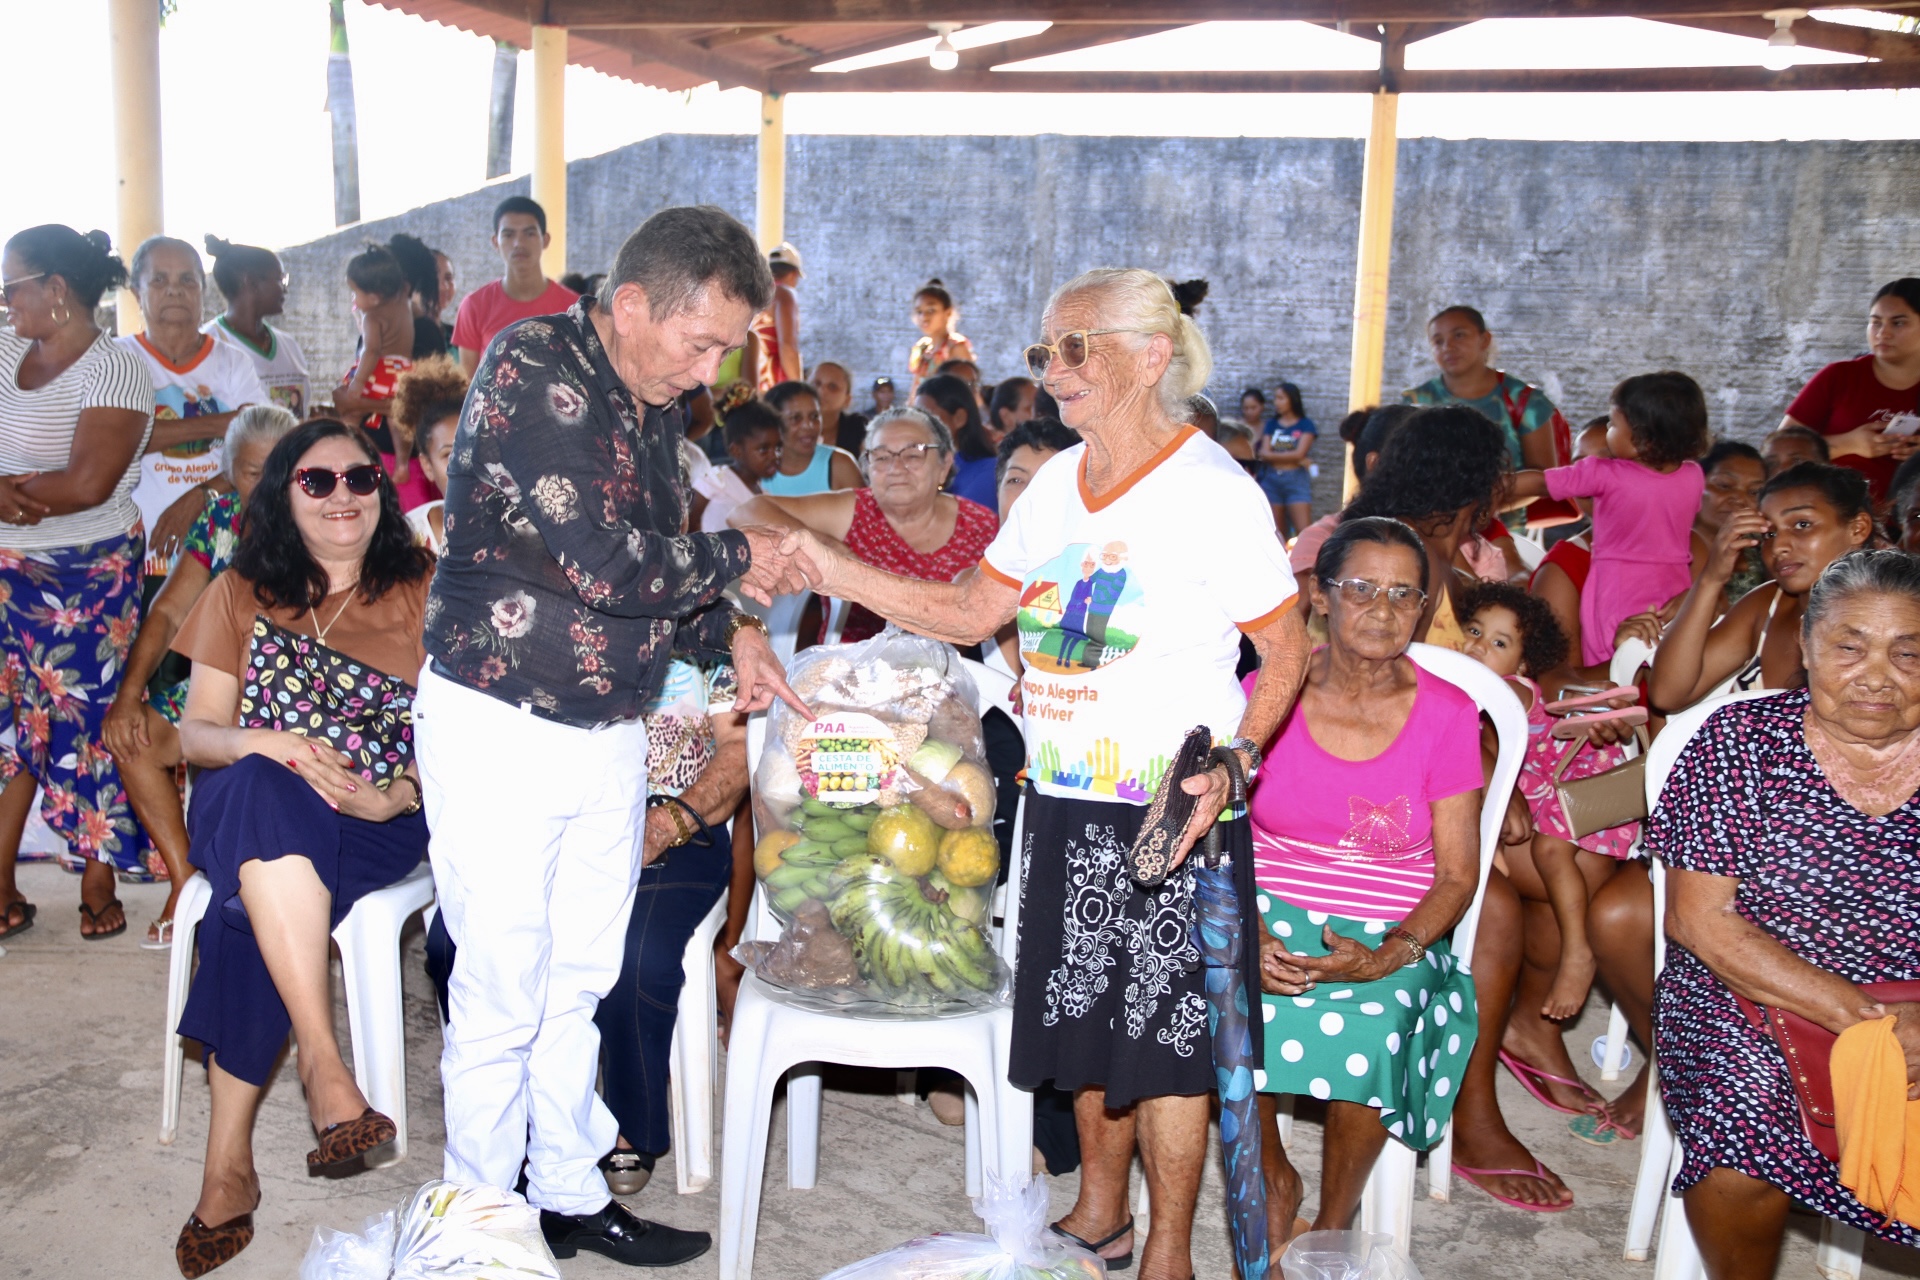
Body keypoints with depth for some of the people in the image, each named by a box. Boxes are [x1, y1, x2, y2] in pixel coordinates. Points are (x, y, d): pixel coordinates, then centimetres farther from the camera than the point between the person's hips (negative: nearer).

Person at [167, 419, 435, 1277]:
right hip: (249, 807, 2)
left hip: (378, 822, -1)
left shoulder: (421, 592, 8)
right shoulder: (242, 592, 13)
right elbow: (195, 734, 9)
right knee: (261, 790, -36)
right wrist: (270, 745, -13)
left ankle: (227, 1165, -25)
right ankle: (325, 1071, -39)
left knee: (256, 908, -32)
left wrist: (402, 794, -18)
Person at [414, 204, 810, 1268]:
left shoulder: (651, 407, 9)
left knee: (581, 978, 15)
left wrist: (731, 634, 2)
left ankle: (570, 1191, 29)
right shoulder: (531, 369, -17)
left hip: (610, 732, 8)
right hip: (499, 729, -7)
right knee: (504, 989, 1)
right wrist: (736, 562, -10)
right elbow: (606, 564, -25)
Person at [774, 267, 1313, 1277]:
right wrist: (836, 573, 0)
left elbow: (1287, 650, -7)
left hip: (1171, 812, -6)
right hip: (1063, 802, 6)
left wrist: (1230, 760, -18)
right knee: (1082, 1009, 17)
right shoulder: (1057, 483, 7)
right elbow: (972, 612, 8)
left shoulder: (1214, 491, -12)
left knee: (1165, 1024, 5)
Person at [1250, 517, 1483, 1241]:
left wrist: (1384, 959, -19)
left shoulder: (1448, 715, -3)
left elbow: (1457, 875, -2)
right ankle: (1272, 1180, 2)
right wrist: (1247, 936, -18)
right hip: (1269, 919, 1)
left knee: (1368, 1031, -32)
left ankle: (1335, 1218, -1)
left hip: (1390, 938, 0)